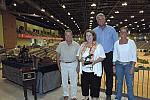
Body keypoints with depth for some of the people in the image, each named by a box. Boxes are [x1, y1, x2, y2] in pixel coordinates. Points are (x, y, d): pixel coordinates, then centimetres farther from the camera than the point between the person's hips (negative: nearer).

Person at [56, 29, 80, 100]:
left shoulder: (76, 45, -9)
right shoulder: (61, 44, -5)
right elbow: (58, 55, 4)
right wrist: (58, 65, 2)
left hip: (73, 64, -1)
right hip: (63, 64, 2)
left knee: (74, 81, 7)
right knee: (64, 81, 15)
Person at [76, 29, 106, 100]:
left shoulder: (98, 46, -2)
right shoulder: (82, 46, 10)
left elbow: (102, 57, -6)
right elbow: (78, 55, 14)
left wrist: (95, 61, -21)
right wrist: (80, 59, -8)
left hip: (95, 71, -4)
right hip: (84, 70, 4)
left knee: (95, 87, 5)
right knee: (84, 86, 16)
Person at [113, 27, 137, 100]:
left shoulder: (131, 42, -4)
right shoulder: (116, 43, 2)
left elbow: (134, 56, -4)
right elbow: (115, 55, 6)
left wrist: (132, 67, -10)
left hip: (128, 64, -2)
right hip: (119, 65, 2)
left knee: (129, 84, -2)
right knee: (119, 83, 10)